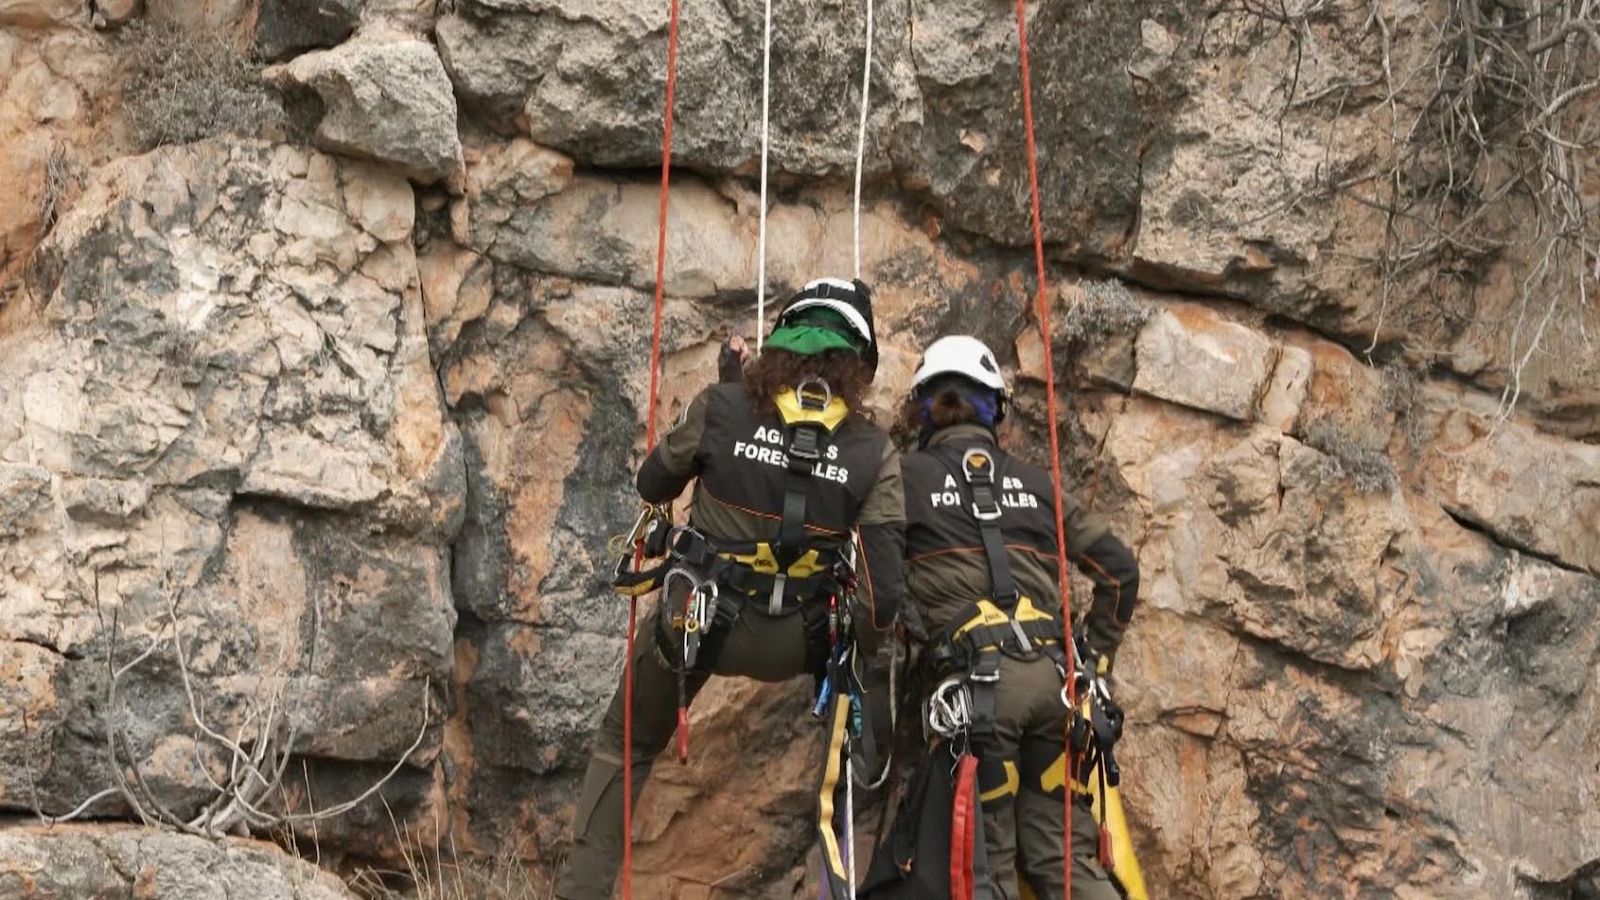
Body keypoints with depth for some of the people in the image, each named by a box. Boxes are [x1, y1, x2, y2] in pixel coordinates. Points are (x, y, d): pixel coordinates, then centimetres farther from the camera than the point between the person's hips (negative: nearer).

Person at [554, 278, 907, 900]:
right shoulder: (874, 451, -9)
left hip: (695, 617, 0)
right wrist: (865, 645, 7)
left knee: (623, 747, 21)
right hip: (795, 644, 0)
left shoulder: (722, 407, -11)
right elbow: (885, 579, -12)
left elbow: (651, 487, 5)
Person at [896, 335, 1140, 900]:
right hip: (1049, 673, 4)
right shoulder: (1035, 482, 19)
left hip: (976, 678, -4)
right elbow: (1120, 568, 18)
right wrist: (1095, 657, 23)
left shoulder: (909, 476, 9)